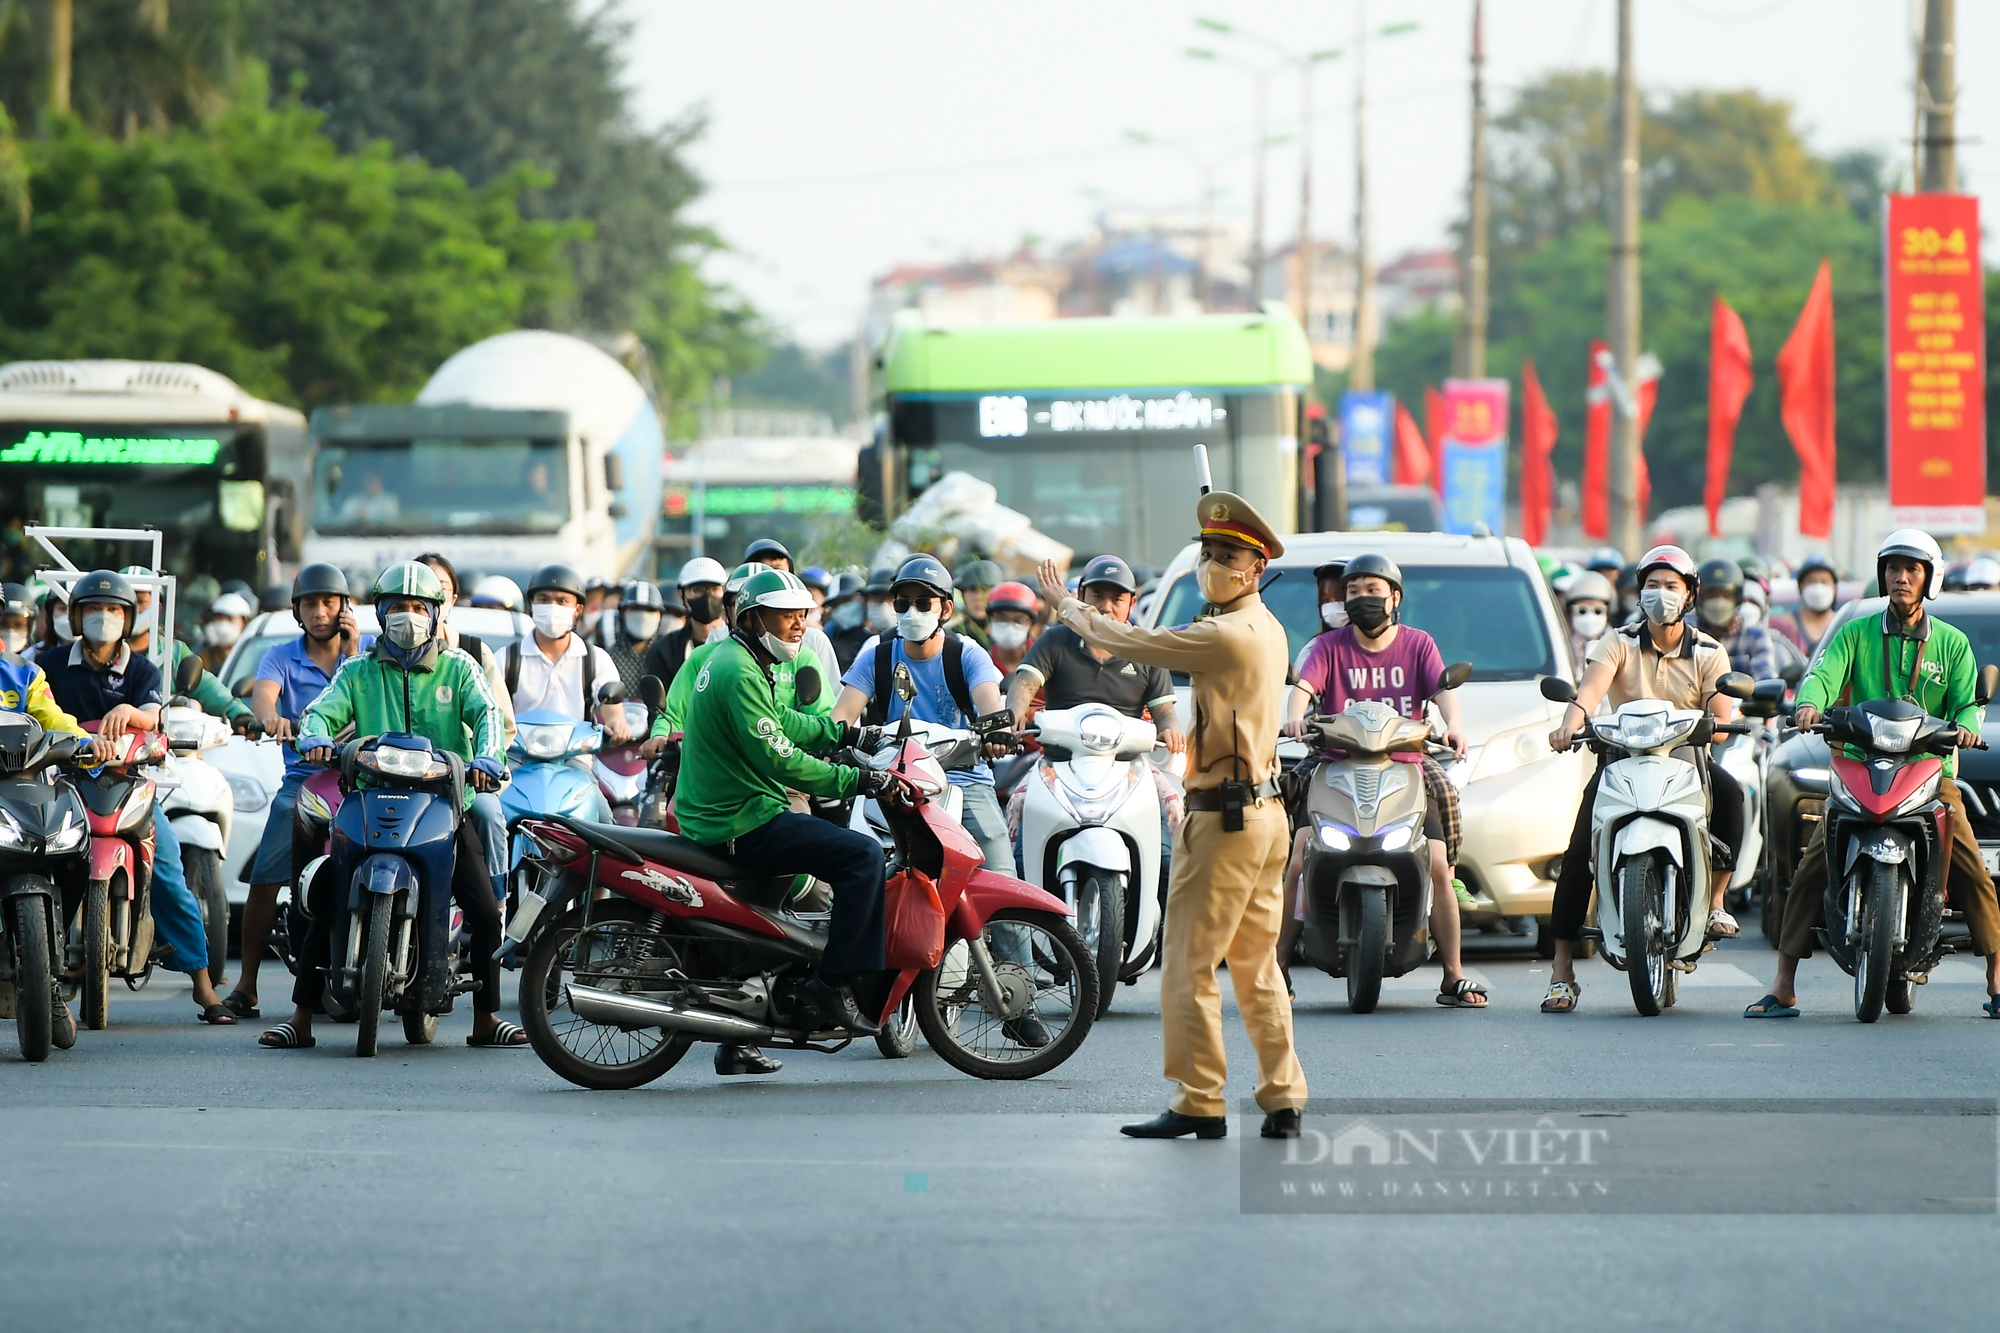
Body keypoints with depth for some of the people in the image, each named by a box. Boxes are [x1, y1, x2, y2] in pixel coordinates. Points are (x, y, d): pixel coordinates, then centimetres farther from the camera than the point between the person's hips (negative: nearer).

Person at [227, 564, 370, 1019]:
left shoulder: (370, 649, 10)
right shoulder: (281, 657, 9)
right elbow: (262, 691, -13)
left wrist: (353, 655, -9)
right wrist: (270, 716, -35)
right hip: (302, 776, 1)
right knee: (264, 878, -12)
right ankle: (246, 983, -7)